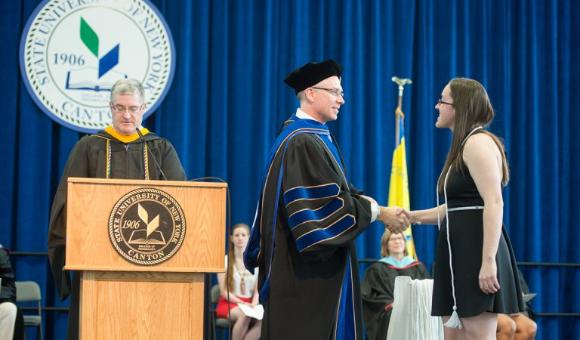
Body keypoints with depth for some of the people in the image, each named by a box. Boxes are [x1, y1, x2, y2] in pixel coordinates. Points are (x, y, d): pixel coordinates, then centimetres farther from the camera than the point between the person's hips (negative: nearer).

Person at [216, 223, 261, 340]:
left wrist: (254, 304, -15)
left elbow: (258, 289, 6)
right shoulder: (225, 260, 0)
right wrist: (242, 303, -17)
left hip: (250, 303, 3)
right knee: (244, 315, -39)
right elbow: (223, 291, -4)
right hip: (229, 303, -3)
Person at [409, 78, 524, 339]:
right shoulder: (463, 147, 20)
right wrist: (410, 216, 24)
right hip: (459, 252, 10)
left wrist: (489, 260, -27)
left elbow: (494, 203, -20)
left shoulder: (478, 142, -11)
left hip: (477, 252, -10)